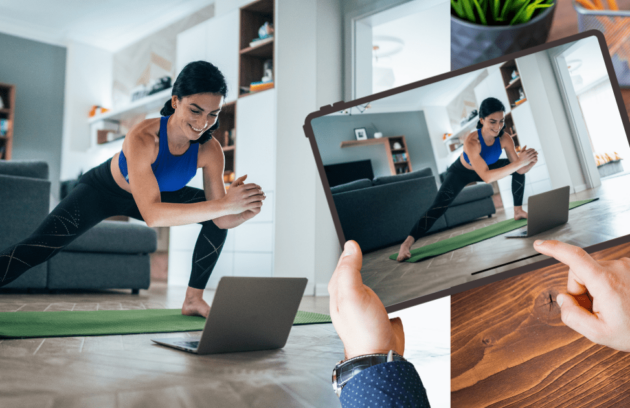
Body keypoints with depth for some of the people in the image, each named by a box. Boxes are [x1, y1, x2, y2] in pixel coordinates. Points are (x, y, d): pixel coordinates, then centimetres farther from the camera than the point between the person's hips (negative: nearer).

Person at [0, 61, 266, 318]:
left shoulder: (210, 151, -26)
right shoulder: (143, 138, -39)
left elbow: (222, 220, -21)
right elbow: (152, 215, -49)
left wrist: (247, 211, -45)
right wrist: (224, 205, -57)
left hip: (154, 192, 5)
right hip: (102, 190, -4)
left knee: (219, 218, -6)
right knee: (39, 247, -19)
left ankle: (193, 300, 5)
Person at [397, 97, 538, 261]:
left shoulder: (505, 138, -26)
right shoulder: (472, 141, -41)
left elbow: (519, 170, -19)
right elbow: (486, 177, -47)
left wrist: (530, 162, -43)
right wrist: (518, 162, -53)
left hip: (486, 167, 5)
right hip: (461, 172, -5)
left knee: (519, 169, -5)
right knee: (438, 207, -21)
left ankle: (518, 211, 11)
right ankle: (407, 244, -26)